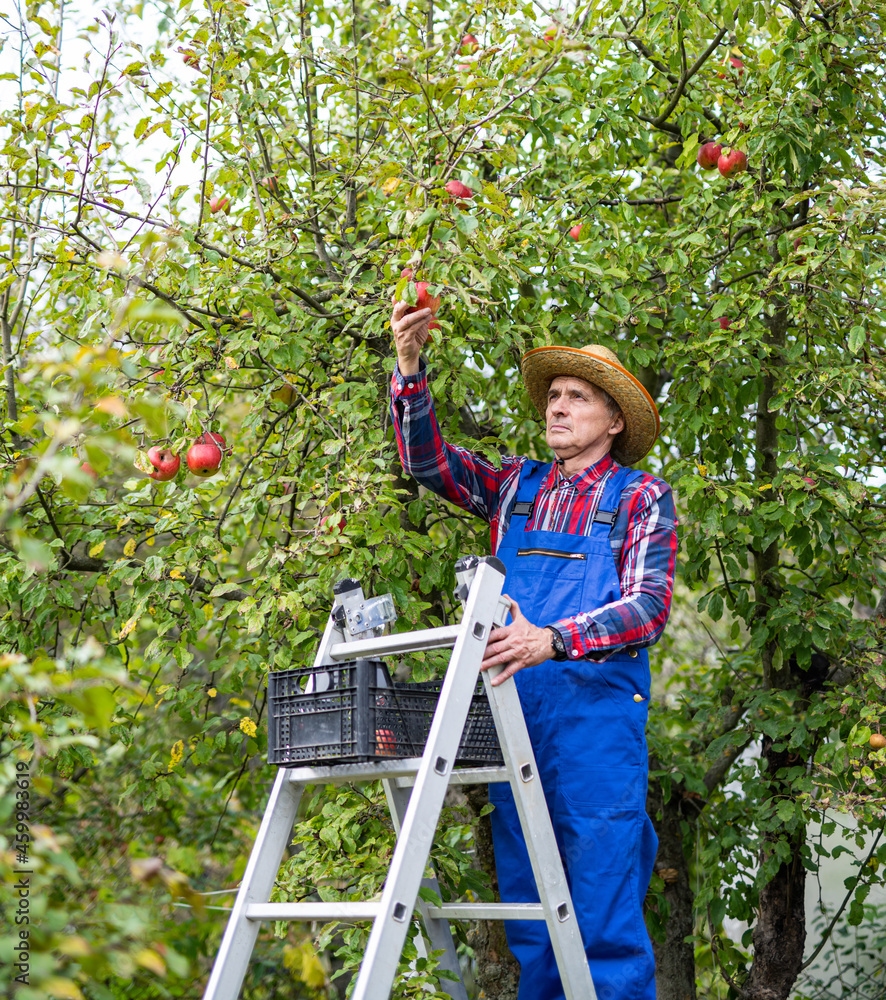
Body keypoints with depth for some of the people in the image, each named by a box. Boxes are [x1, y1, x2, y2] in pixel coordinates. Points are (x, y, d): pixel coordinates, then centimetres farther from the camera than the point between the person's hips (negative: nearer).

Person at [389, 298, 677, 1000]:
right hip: (510, 706, 5)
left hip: (596, 710, -4)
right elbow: (428, 462, 7)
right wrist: (410, 366, -7)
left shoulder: (641, 496, 4)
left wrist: (554, 639, -23)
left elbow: (649, 607, -7)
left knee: (603, 911, -8)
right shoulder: (516, 486, 18)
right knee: (527, 907, 7)